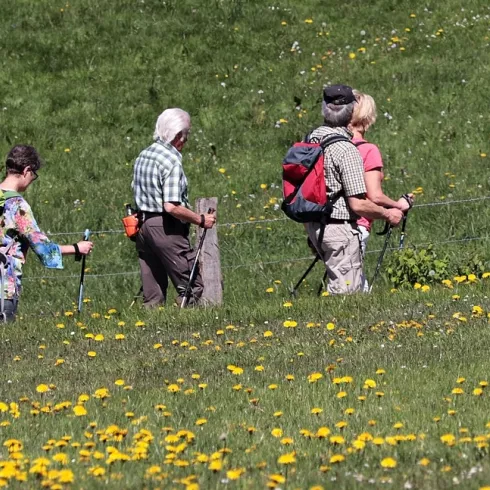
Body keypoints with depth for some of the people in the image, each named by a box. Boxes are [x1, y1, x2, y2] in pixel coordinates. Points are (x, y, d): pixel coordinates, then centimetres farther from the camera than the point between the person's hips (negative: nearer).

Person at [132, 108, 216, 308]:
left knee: (152, 294, 10)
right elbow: (171, 207, -22)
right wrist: (201, 220, -12)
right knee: (192, 286, -4)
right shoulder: (171, 160, -16)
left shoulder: (143, 156, 11)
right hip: (166, 229, -9)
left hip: (142, 225, 9)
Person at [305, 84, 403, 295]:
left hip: (313, 224, 8)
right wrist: (388, 214, -5)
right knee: (345, 293, -2)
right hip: (339, 228, -8)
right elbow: (358, 204, -20)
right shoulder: (345, 149, -20)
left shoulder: (310, 139, 3)